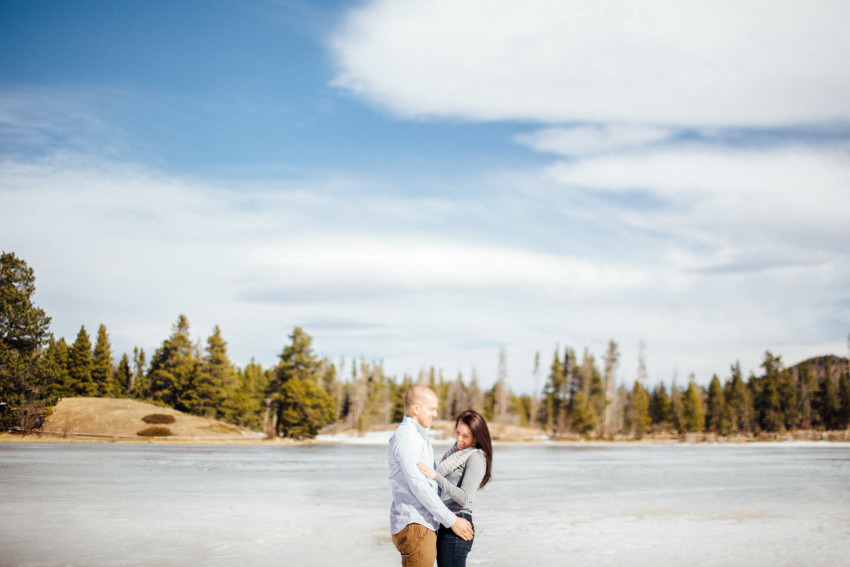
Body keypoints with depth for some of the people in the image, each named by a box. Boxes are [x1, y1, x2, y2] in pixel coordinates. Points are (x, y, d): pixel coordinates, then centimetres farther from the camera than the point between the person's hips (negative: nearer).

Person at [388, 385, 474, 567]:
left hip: (425, 524, 10)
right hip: (413, 526, -10)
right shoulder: (406, 438, -15)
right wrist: (451, 521, -15)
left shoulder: (418, 436, 19)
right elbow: (418, 486, -19)